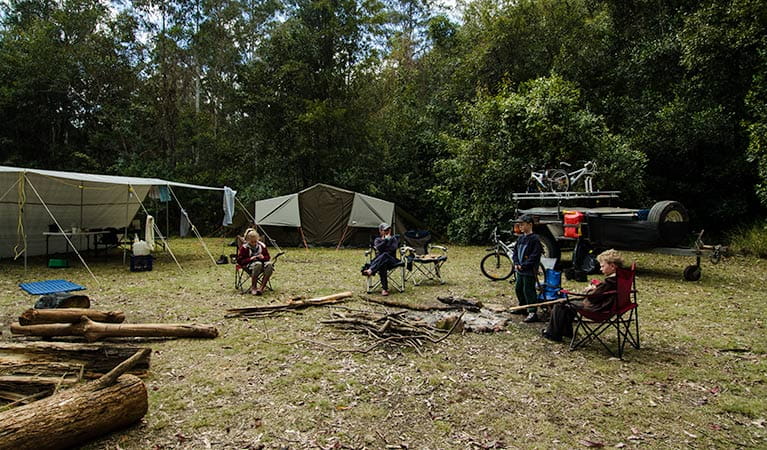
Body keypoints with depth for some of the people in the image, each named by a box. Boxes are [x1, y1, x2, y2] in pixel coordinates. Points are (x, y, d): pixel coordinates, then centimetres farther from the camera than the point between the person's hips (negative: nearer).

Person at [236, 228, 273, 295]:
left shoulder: (262, 245, 10)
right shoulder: (244, 247, 1)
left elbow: (268, 257, 17)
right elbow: (240, 261, -1)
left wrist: (263, 257, -7)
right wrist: (250, 259, -16)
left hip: (262, 262, 4)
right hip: (249, 265, -3)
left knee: (269, 265, -33)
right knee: (258, 264, -40)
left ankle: (261, 287, -34)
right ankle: (253, 287, -28)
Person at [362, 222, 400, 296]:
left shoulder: (394, 238, 16)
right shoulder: (377, 240, 18)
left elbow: (393, 249, -5)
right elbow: (378, 248, -6)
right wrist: (385, 240, -6)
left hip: (391, 260, -1)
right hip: (379, 260, 1)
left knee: (385, 255, -39)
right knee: (382, 265, -40)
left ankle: (370, 270, -58)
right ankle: (384, 289, -49)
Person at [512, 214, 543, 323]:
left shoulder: (535, 239, -13)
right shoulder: (521, 238, 11)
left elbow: (535, 256, -17)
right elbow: (515, 251, 15)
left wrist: (524, 265, -18)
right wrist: (516, 263, 0)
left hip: (529, 271, -9)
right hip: (520, 270, 9)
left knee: (528, 290, -8)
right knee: (518, 288, 18)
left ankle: (532, 313, -4)